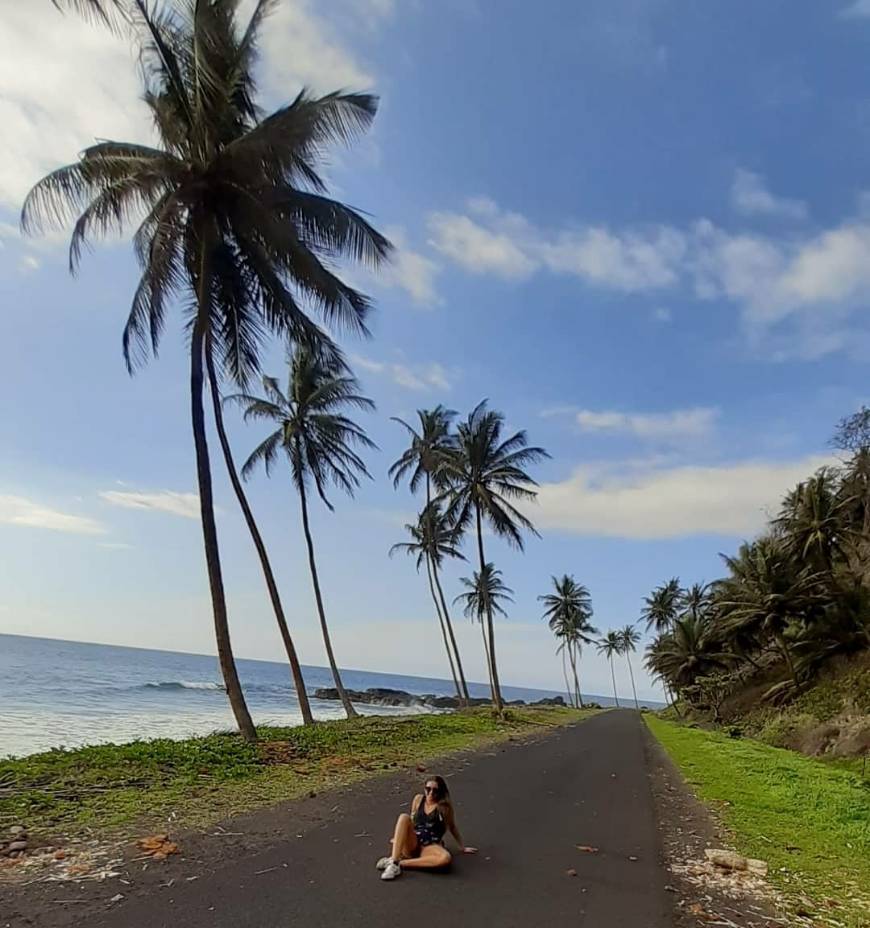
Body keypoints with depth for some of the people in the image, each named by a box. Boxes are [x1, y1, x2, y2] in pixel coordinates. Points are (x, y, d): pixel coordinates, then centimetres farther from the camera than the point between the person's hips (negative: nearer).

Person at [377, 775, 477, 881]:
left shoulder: (445, 805, 0)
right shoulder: (418, 799, 8)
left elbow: (452, 827, 12)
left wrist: (463, 848, 17)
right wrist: (399, 838, 31)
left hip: (430, 846, -2)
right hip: (412, 844, 2)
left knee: (446, 859, -38)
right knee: (404, 817, -25)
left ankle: (400, 863, -31)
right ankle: (393, 861, -35)